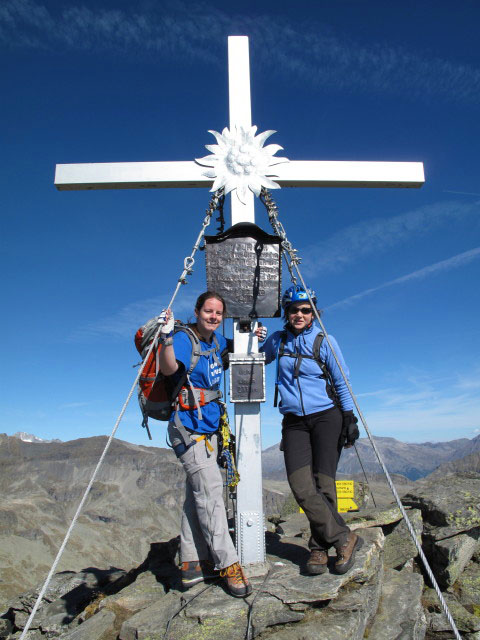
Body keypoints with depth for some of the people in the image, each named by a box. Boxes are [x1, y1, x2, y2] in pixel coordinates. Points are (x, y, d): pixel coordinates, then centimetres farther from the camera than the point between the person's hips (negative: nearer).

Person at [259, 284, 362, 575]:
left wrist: (350, 419, -2)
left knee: (323, 484, -6)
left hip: (327, 417, -2)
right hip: (294, 422, 3)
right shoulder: (277, 341, 8)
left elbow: (342, 383, 3)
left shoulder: (325, 341, 0)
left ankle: (320, 546, 12)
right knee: (301, 486, -11)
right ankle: (344, 538, 2)